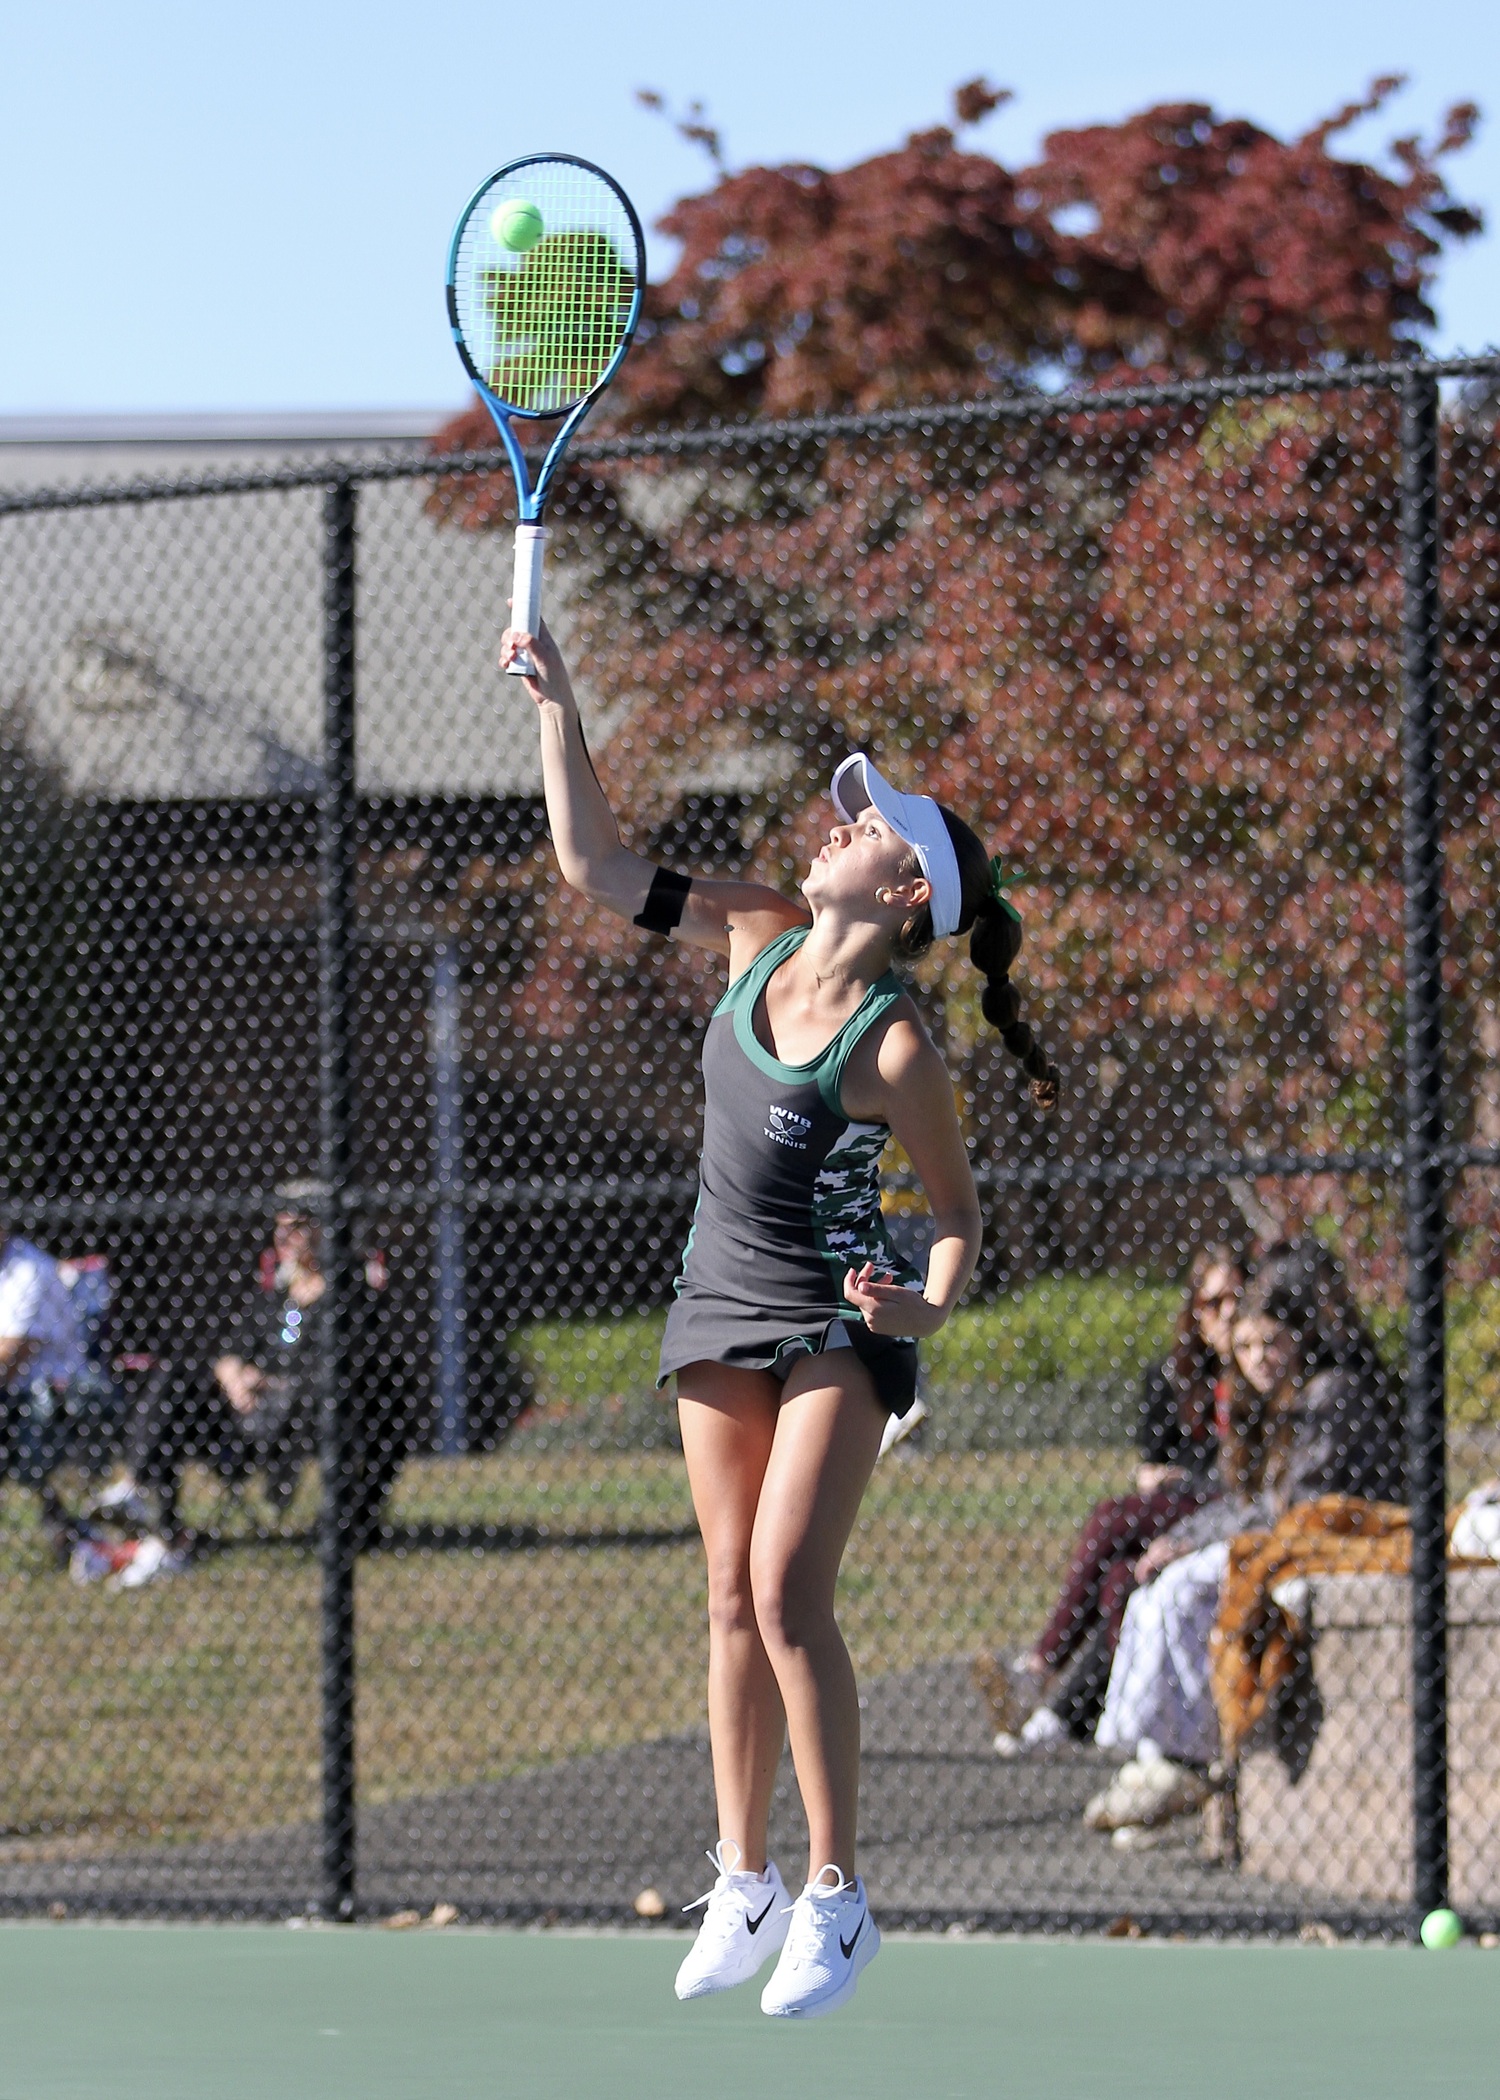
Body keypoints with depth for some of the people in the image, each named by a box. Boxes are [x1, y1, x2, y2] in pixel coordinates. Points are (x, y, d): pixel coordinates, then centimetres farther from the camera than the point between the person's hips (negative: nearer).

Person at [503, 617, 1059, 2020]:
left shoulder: (893, 1045, -19)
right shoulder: (760, 941, -3)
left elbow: (958, 1214, -9)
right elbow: (598, 867, 3)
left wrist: (929, 1305, -29)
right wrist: (556, 705, -3)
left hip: (834, 1324, -6)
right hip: (720, 1308, 7)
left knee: (787, 1591, -15)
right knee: (732, 1599, 7)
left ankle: (837, 1896, -9)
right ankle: (743, 1886, 12)